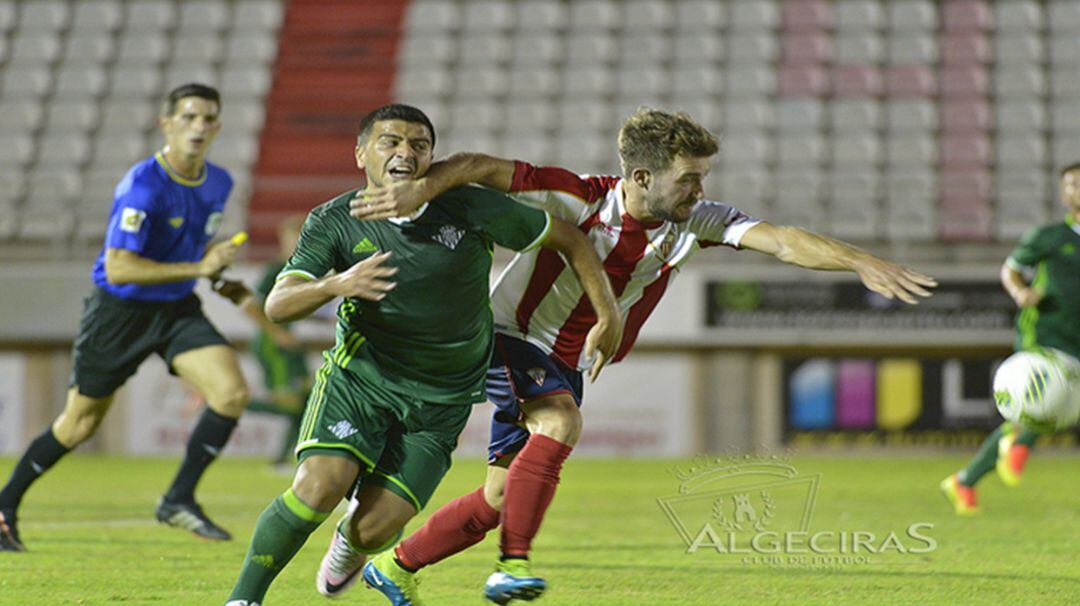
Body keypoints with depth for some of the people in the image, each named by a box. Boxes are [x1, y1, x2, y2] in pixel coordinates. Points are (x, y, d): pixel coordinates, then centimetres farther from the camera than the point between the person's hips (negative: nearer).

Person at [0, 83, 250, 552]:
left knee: (232, 393, -17)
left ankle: (179, 500, -4)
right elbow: (118, 268, -29)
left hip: (178, 309, 5)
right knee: (79, 424, 7)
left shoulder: (218, 183, -1)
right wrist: (198, 268, -31)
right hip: (119, 311, -5)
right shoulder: (141, 187, -24)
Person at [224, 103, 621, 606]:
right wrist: (335, 285, -39)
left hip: (439, 404, 0)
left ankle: (351, 544, 32)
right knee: (318, 487, -24)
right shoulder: (335, 222, -10)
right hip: (359, 378, 0)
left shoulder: (472, 210, -12)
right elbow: (277, 306, -19)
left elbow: (566, 238, 1)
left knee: (376, 528, -8)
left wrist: (608, 314, -5)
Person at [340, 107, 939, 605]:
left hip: (566, 368, 6)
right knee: (560, 424, -34)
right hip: (511, 340, -6)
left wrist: (861, 261, -38)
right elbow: (481, 167, -26)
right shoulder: (577, 199, -23)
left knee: (500, 499, 8)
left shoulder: (694, 222, -12)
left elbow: (781, 241, -24)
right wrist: (422, 186, -45)